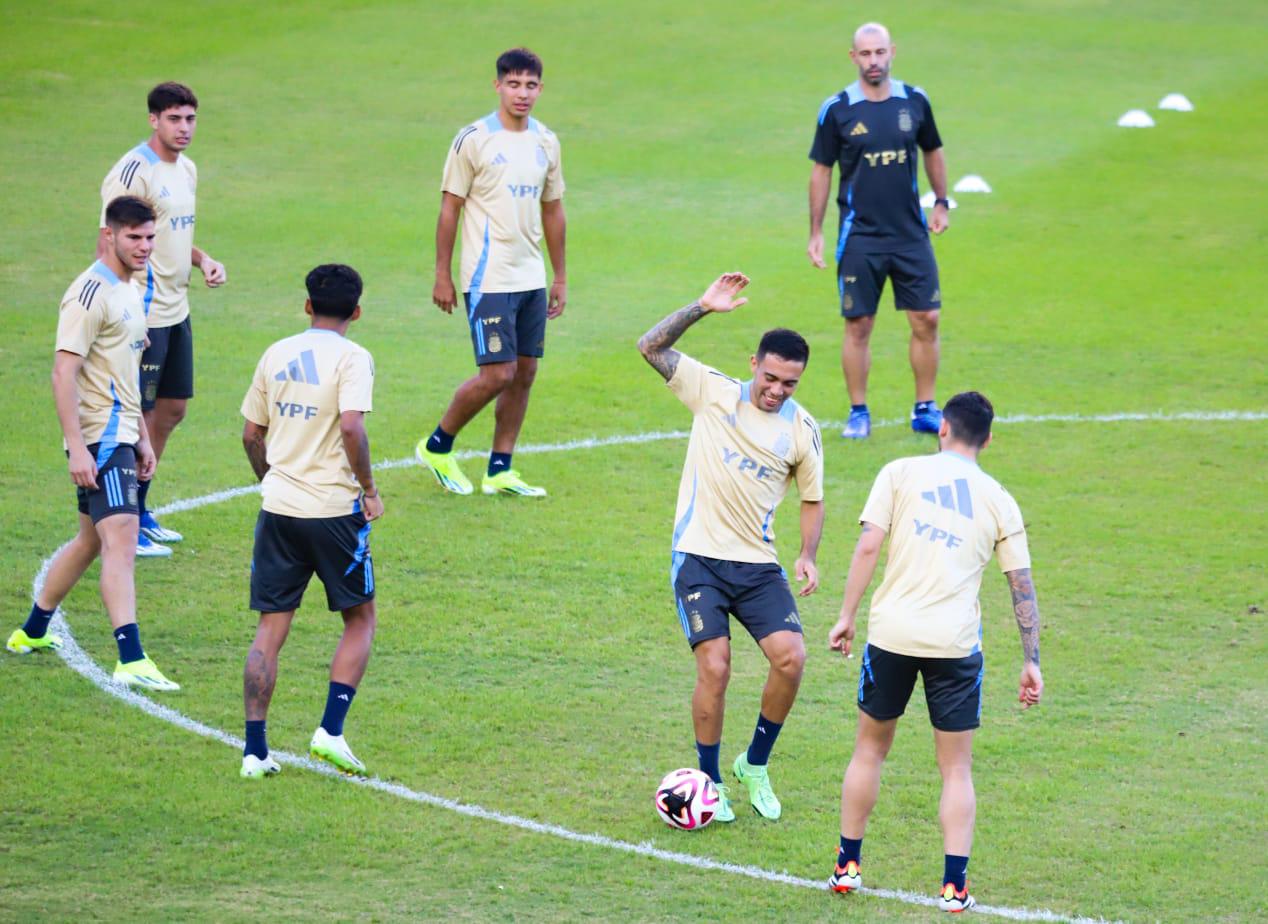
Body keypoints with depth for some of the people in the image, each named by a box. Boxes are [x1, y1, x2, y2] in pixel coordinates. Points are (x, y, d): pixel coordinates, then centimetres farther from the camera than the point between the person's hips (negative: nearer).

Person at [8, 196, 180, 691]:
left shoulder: (130, 292, 15)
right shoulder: (91, 293, -15)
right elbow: (63, 373, -20)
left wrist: (142, 437, 24)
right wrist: (76, 447, -25)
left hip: (121, 434, 10)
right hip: (99, 439, -10)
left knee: (91, 539, 18)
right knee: (121, 542, -16)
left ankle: (32, 632, 32)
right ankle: (131, 661, -23)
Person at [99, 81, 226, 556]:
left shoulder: (186, 170, 12)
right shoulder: (133, 172, -16)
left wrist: (202, 259, 6)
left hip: (177, 312, 9)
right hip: (143, 316, -9)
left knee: (171, 410, 15)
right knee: (137, 415, -4)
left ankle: (139, 510, 27)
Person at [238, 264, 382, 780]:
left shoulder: (276, 354, 8)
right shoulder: (351, 358, -8)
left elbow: (251, 434, 13)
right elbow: (351, 427, -21)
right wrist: (369, 489, -9)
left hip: (279, 507, 4)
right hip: (334, 511, -4)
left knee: (270, 630, 6)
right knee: (360, 621, 12)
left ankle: (255, 749, 0)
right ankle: (331, 732, -1)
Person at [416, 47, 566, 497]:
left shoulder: (546, 142, 9)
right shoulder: (473, 140, -8)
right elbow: (450, 208, -5)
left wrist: (560, 278, 17)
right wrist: (442, 275, -7)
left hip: (531, 279, 6)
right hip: (488, 278, -6)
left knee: (524, 374, 5)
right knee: (497, 374, -10)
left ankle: (500, 470, 13)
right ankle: (437, 447, 9)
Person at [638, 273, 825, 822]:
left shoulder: (802, 430, 4)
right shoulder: (713, 392, -1)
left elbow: (812, 499, 15)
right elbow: (652, 347, -6)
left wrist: (808, 557, -1)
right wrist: (703, 307, -17)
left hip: (758, 565, 2)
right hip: (699, 559, -2)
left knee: (791, 657, -15)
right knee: (715, 669, -14)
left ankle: (755, 766, 8)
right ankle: (710, 782, 5)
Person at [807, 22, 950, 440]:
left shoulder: (914, 101, 1)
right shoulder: (836, 110, -5)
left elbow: (933, 152, 17)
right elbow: (821, 170, 3)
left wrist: (941, 204, 15)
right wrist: (816, 233, 1)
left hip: (911, 234, 2)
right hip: (859, 237, -2)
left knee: (926, 320, 0)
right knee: (858, 326, 0)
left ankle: (925, 410, 11)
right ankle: (858, 413, 11)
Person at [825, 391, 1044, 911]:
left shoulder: (900, 474, 4)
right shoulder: (999, 501, 9)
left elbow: (868, 546, -5)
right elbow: (1023, 588, 7)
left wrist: (846, 615, 0)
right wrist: (1031, 663, 11)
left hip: (892, 633, 0)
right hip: (956, 643, 0)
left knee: (870, 748, 18)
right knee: (956, 769, 9)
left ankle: (847, 867, 22)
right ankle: (954, 884, 2)